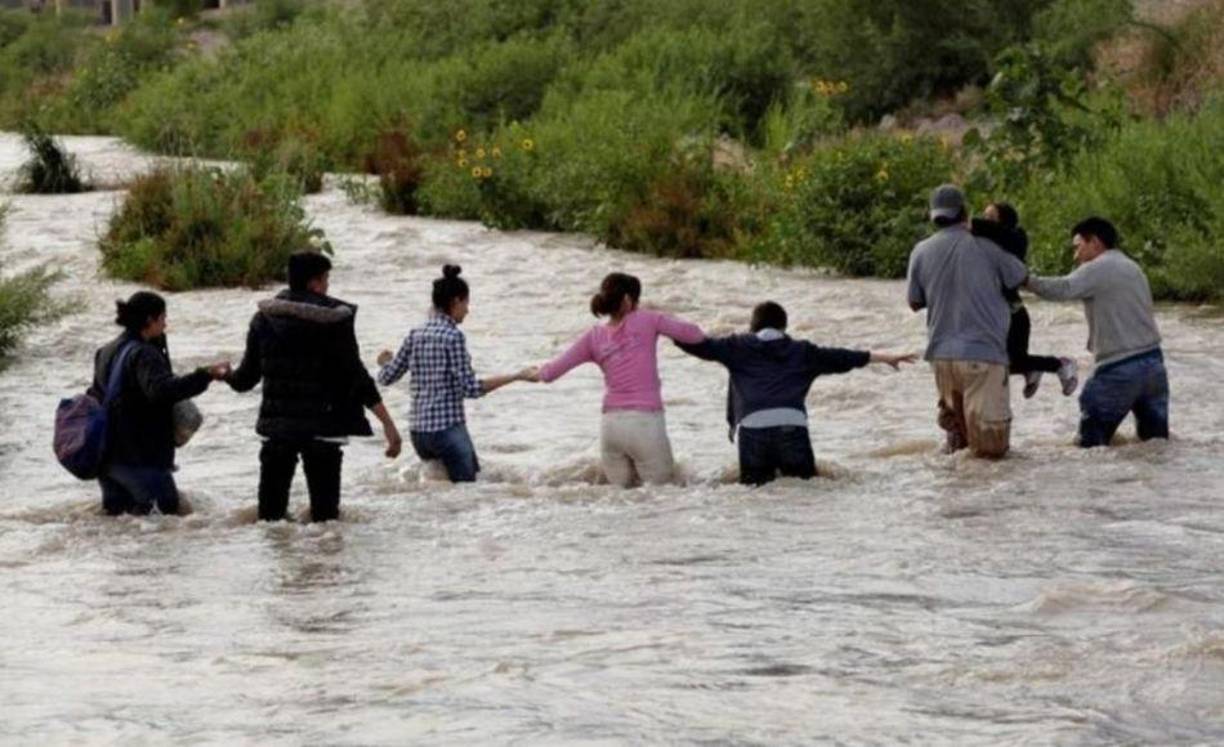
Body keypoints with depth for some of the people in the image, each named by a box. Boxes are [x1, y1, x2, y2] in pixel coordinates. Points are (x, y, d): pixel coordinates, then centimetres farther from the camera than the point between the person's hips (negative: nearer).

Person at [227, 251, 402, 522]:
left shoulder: (264, 318, 4)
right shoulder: (334, 319, -7)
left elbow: (247, 377, 10)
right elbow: (357, 376, -11)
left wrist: (228, 376, 34)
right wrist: (387, 422, -9)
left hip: (276, 426, 3)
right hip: (323, 427, -3)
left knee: (271, 509, 9)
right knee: (325, 508, 1)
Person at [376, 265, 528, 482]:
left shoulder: (415, 336, 8)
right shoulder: (453, 336, -10)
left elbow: (386, 378, 12)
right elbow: (471, 388, -15)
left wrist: (385, 361, 34)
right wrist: (516, 376, -13)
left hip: (418, 431, 7)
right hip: (447, 429, -7)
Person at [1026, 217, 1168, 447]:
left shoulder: (1098, 269, -7)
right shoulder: (1132, 268, 21)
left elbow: (1063, 289, -24)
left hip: (1121, 369, -8)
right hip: (1153, 362, 8)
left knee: (1090, 443, -1)